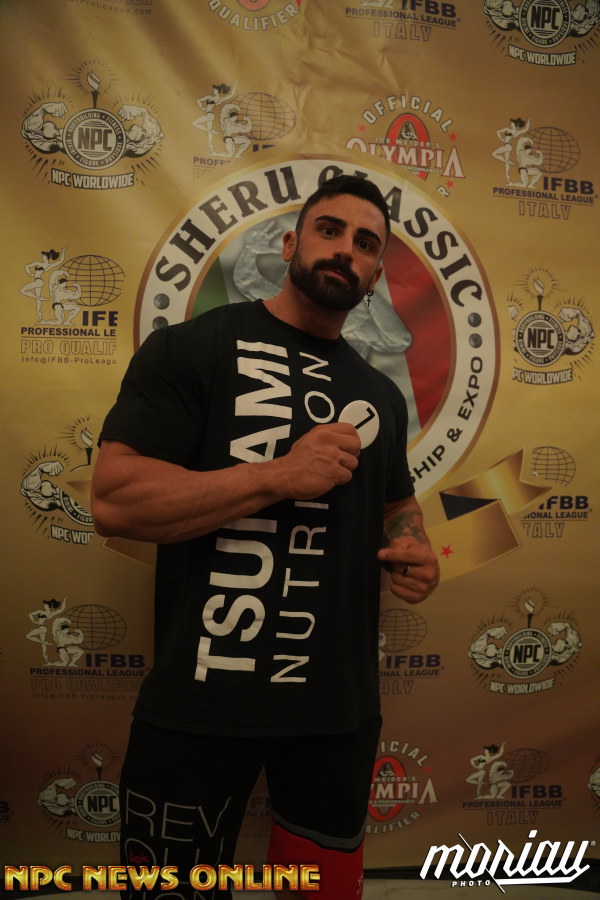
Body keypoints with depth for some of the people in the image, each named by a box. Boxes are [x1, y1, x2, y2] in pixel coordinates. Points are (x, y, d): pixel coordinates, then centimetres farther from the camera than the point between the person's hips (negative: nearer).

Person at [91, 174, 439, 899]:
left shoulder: (379, 395, 11)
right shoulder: (193, 348, -7)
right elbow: (114, 500, -16)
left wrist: (414, 553, 1)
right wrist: (278, 474, -23)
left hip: (339, 707, 6)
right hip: (199, 706, -5)